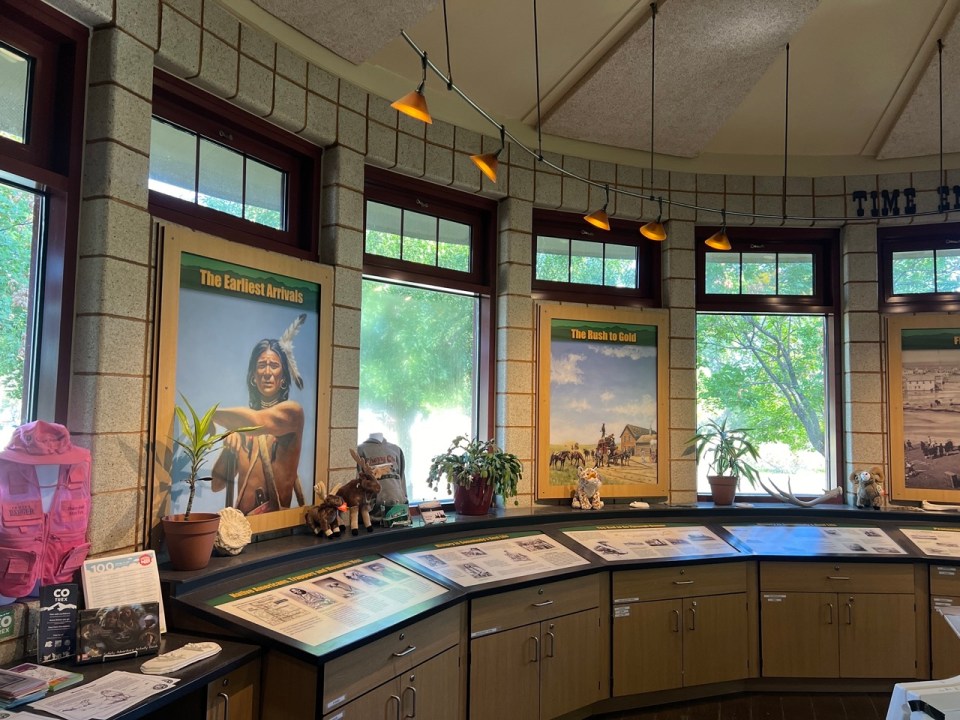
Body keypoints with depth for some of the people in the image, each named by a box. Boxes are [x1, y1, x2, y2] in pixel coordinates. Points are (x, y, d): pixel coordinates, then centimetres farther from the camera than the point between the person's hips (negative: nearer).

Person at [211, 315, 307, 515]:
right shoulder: (240, 424, 10)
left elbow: (258, 421, -21)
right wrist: (228, 450, -8)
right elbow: (217, 484, 11)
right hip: (243, 517, 2)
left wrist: (214, 413, -4)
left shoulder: (293, 410, 0)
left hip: (279, 516, -1)